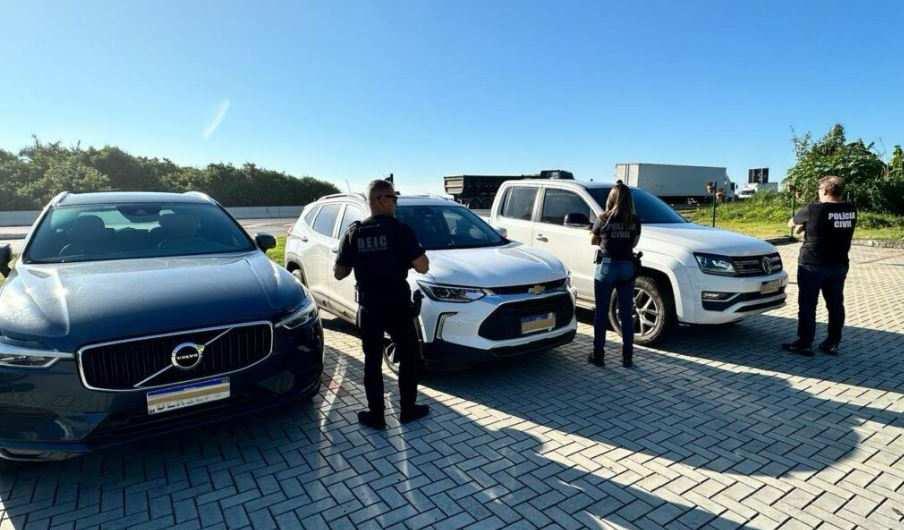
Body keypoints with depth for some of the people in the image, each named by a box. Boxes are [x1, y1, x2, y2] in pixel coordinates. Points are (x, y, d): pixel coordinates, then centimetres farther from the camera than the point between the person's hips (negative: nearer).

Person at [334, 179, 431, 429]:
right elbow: (422, 267, -14)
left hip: (369, 308, 3)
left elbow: (339, 273, 5)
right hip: (398, 306, -3)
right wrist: (406, 255, 6)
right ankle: (408, 409, 23)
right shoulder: (399, 229, -10)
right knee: (409, 356, 15)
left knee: (372, 362, 13)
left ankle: (376, 415, 20)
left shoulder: (354, 232, 1)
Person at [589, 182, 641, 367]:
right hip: (627, 267, 2)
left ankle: (598, 355, 11)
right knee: (627, 314, 9)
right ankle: (627, 357, 15)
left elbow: (594, 241, 8)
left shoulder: (603, 219, -6)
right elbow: (634, 243, 11)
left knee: (601, 313, 6)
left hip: (606, 266, -2)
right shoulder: (635, 220, -1)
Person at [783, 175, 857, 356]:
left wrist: (801, 225, 19)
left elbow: (791, 223, -1)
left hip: (812, 265, -6)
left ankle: (804, 343, 5)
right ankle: (833, 343, 20)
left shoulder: (814, 210, -16)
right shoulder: (851, 210, 2)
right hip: (839, 265, 6)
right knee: (835, 304, 13)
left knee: (807, 305, 1)